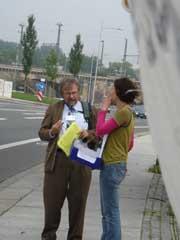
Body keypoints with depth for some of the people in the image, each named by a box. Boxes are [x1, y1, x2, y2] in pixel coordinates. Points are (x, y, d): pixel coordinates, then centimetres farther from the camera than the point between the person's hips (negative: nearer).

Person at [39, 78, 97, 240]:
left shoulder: (90, 110, 8)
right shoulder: (53, 109, 9)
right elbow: (42, 133, 8)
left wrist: (89, 134, -14)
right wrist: (52, 132, -13)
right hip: (58, 159, 0)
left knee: (78, 202, 7)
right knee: (52, 200, 6)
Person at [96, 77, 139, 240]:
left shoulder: (124, 112, -15)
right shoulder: (127, 112, 15)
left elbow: (100, 130, -18)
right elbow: (130, 144, 20)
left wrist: (103, 109, -7)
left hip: (112, 166, -10)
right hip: (114, 164, 10)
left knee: (111, 212, -5)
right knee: (107, 212, 17)